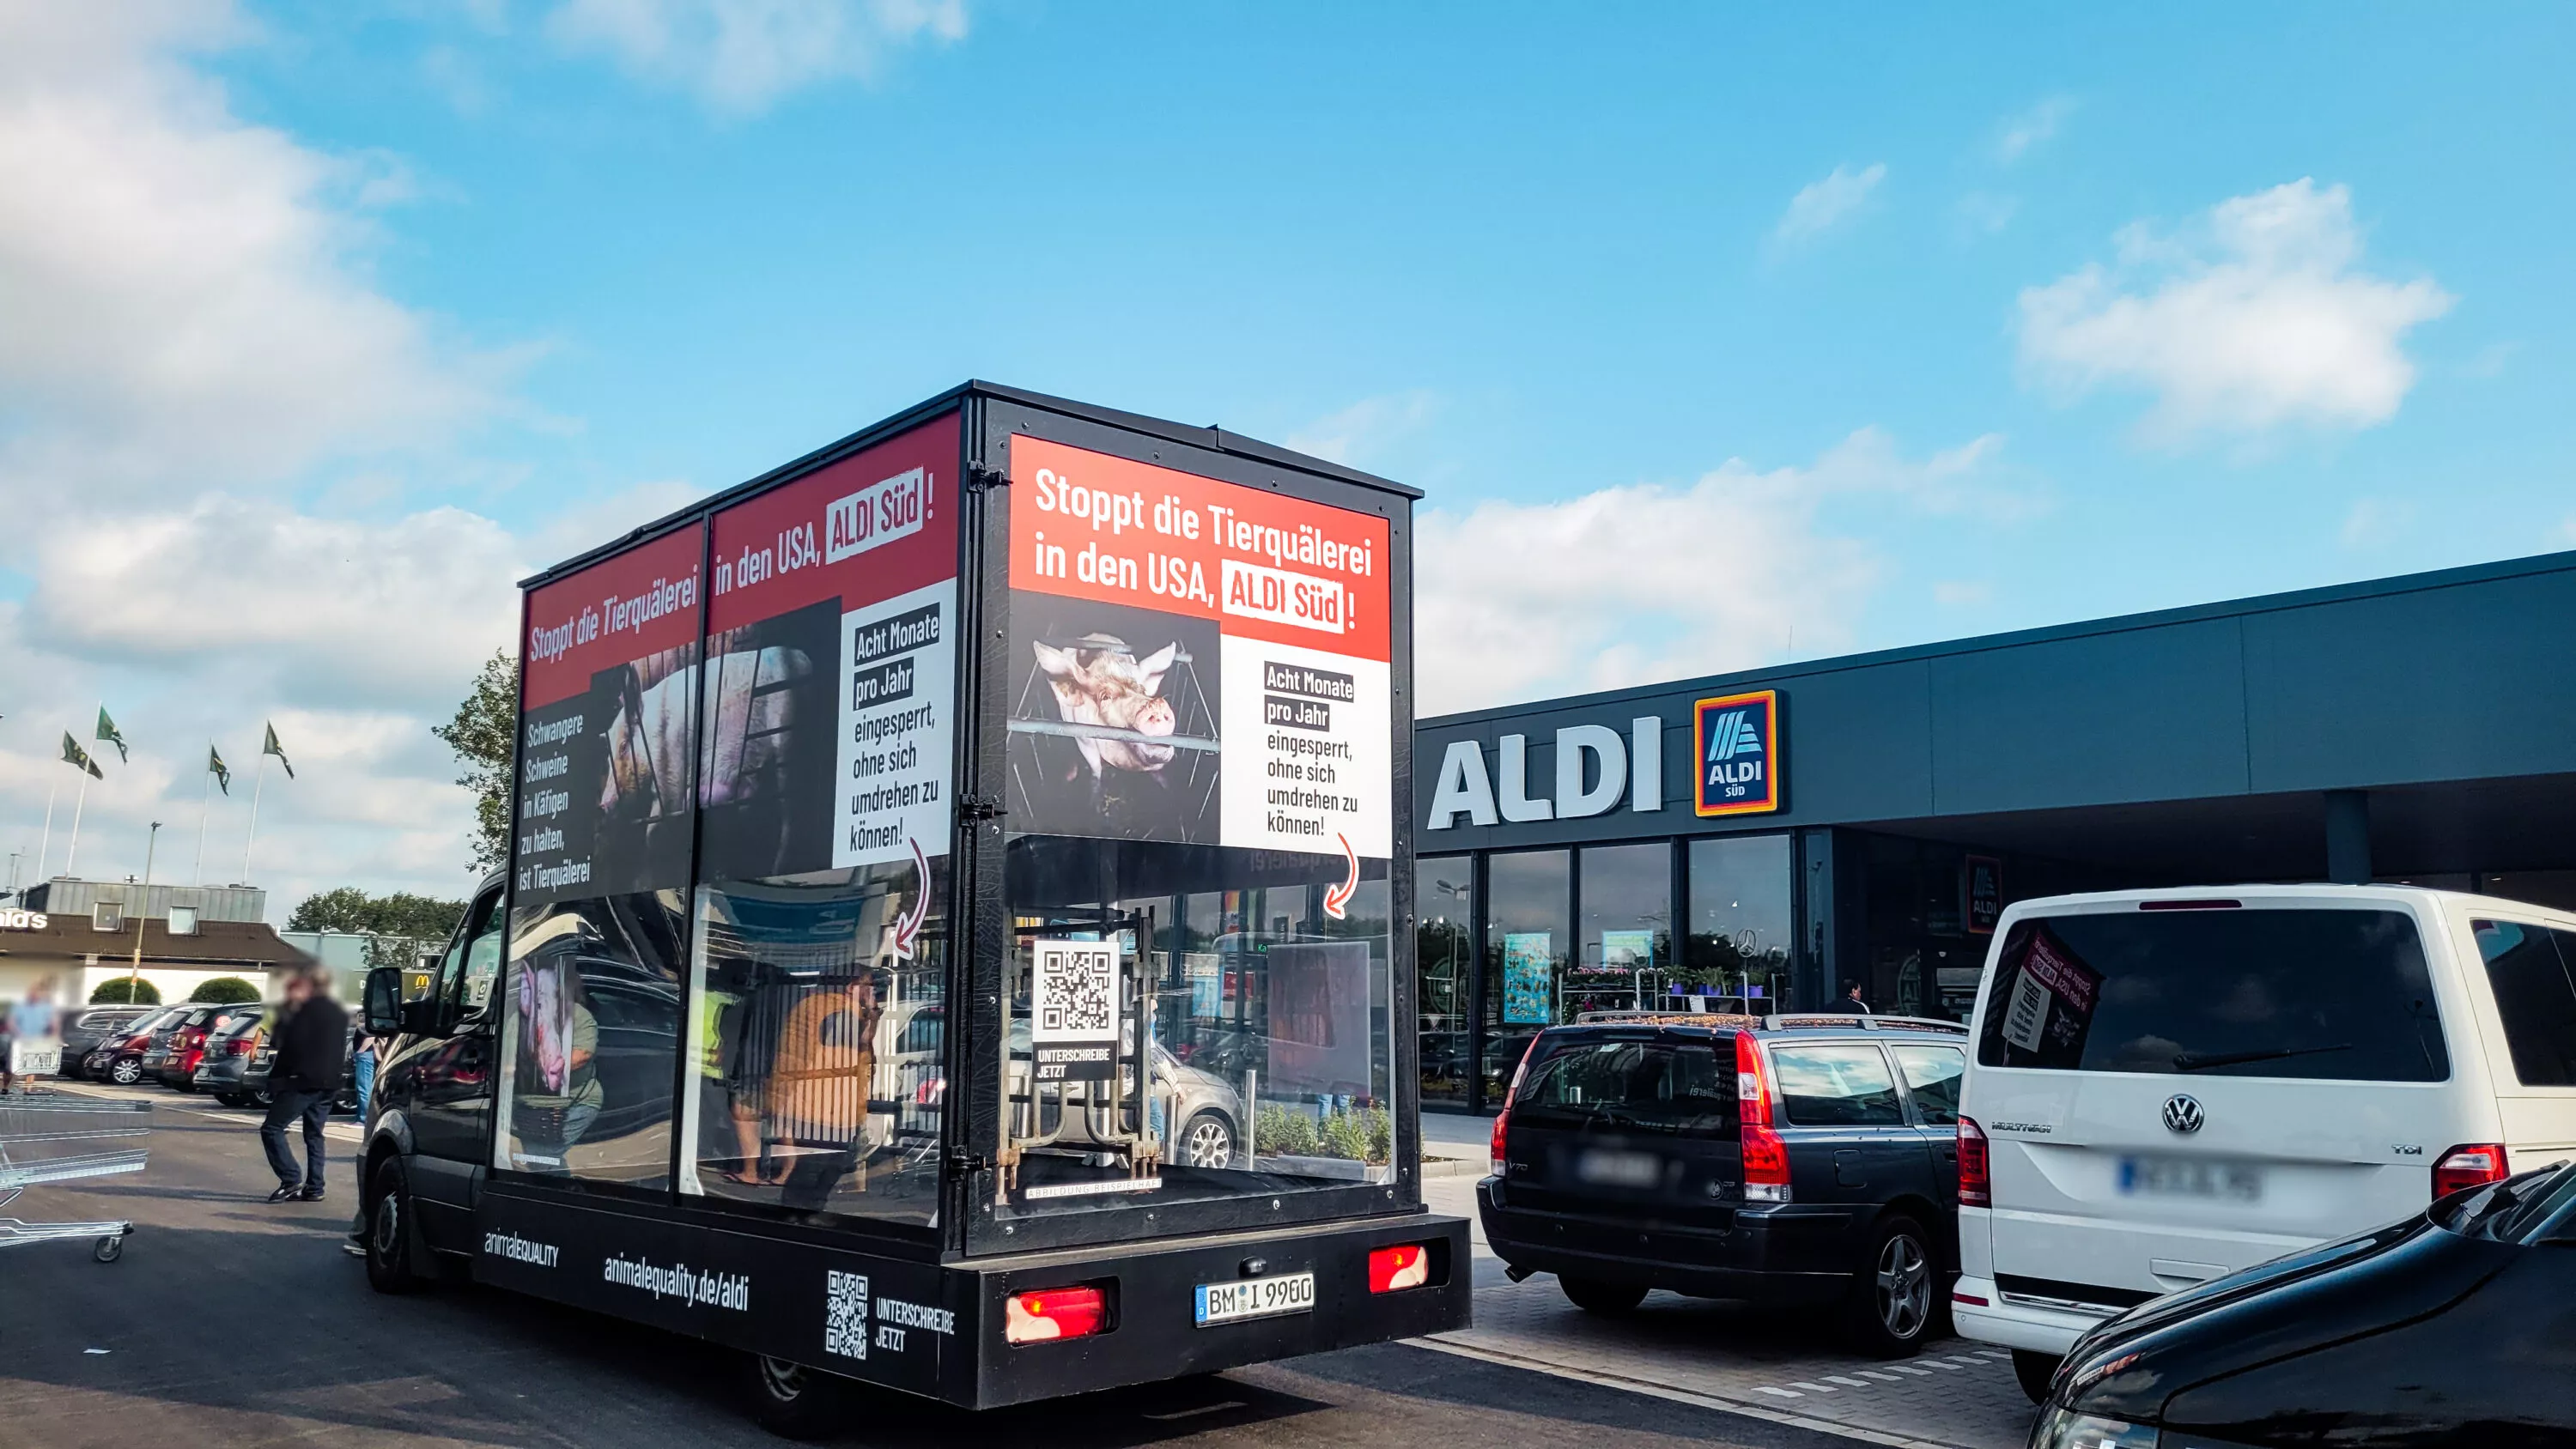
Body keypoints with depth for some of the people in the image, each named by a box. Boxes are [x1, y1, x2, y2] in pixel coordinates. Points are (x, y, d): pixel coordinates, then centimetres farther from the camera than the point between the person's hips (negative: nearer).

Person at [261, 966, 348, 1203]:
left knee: (272, 1129, -3)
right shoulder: (339, 1012, 16)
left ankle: (291, 1179, -11)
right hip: (329, 1083, 8)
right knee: (314, 1134, 13)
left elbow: (292, 1041, -16)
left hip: (305, 1080, -8)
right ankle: (314, 1188, 10)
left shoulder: (310, 1008, -10)